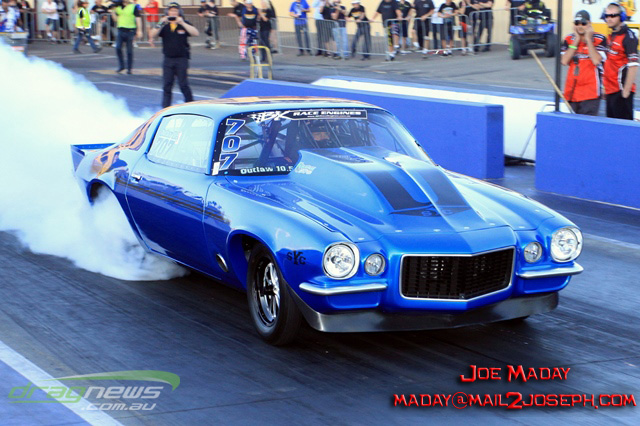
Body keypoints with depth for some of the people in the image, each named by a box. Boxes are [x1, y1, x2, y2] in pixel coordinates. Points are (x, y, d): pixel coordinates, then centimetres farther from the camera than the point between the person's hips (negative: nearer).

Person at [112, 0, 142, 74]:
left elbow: (138, 18, -5)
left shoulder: (134, 7, -3)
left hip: (130, 31, -4)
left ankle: (130, 68, 10)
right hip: (120, 29, 4)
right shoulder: (118, 6, 11)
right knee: (118, 48, -5)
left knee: (129, 50, 0)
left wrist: (139, 30, -11)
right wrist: (113, 11, 2)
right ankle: (121, 66, 9)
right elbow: (116, 18, 19)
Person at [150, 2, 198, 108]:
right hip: (168, 59, 2)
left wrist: (182, 23, -19)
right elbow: (152, 35, -5)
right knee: (166, 85, 2)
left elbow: (196, 33, -13)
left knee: (183, 84, -3)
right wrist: (160, 24, -17)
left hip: (182, 59, -2)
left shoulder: (184, 24, 2)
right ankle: (165, 108, 6)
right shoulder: (164, 26, 7)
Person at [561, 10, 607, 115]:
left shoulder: (600, 39, -2)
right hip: (572, 91, 5)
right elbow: (564, 61, -4)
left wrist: (588, 39, -10)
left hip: (590, 93, -5)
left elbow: (596, 60, -17)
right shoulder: (569, 39, 9)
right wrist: (576, 40, -4)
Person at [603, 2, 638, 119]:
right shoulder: (611, 37, 14)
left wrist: (626, 91, -21)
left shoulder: (628, 37, -12)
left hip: (621, 91, -9)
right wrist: (606, 87, 17)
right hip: (611, 90, 9)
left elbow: (633, 66, -18)